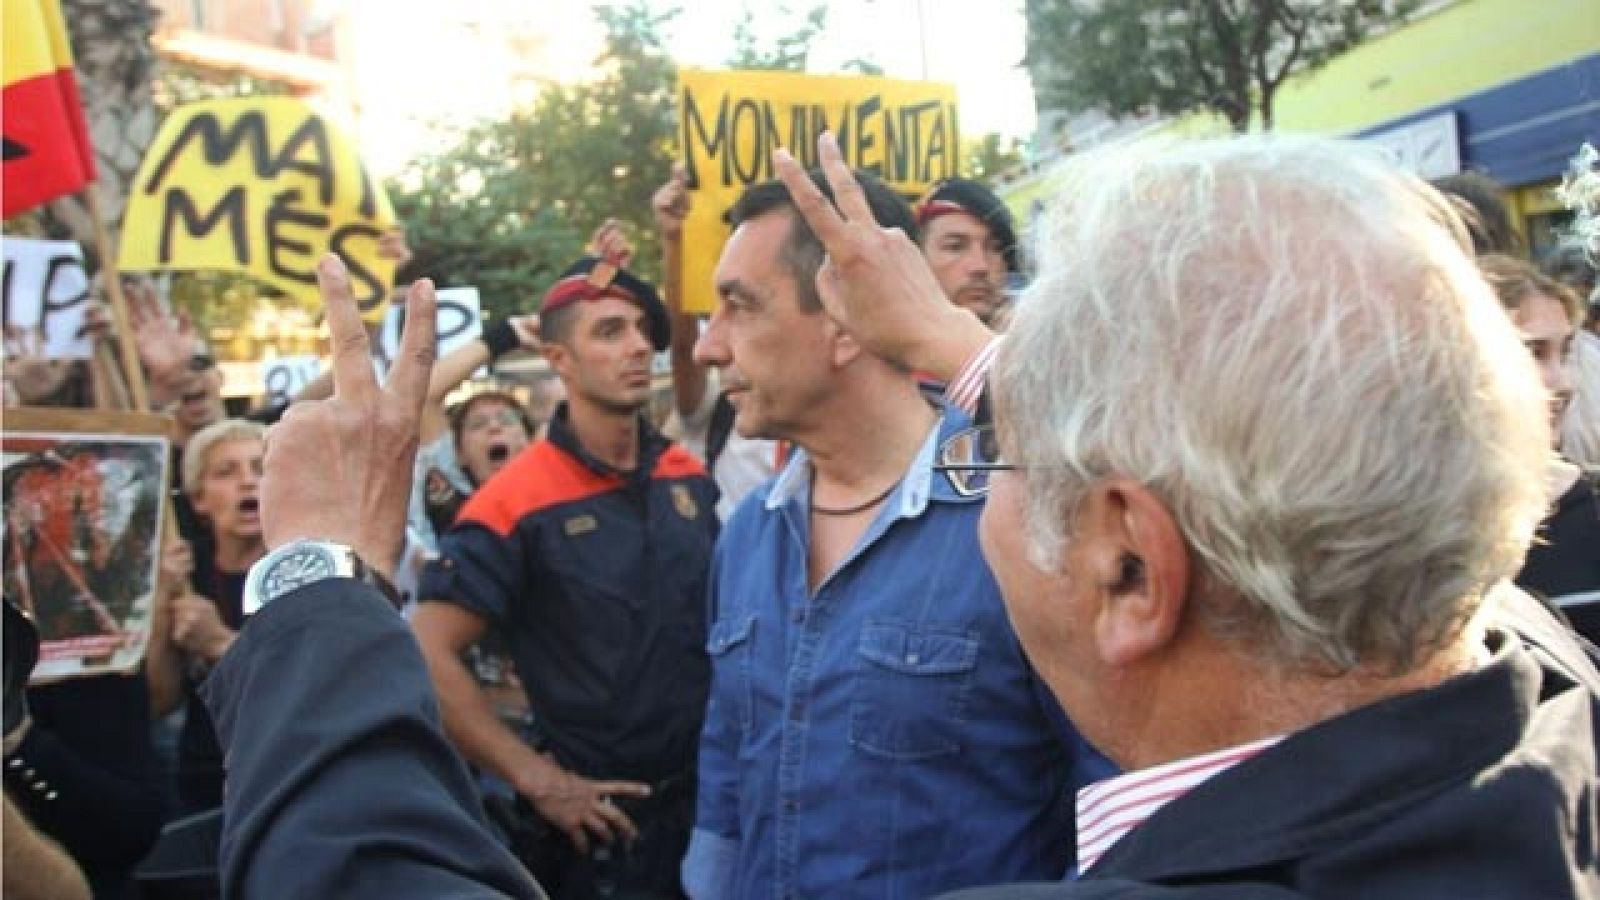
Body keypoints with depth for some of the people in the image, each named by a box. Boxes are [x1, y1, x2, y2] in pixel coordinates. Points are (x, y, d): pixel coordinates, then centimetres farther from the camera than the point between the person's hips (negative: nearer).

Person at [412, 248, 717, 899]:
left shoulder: (688, 477, 3)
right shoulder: (517, 503, -15)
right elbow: (429, 656, -17)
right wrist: (536, 778, -17)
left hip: (713, 796, 5)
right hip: (603, 819, -5)